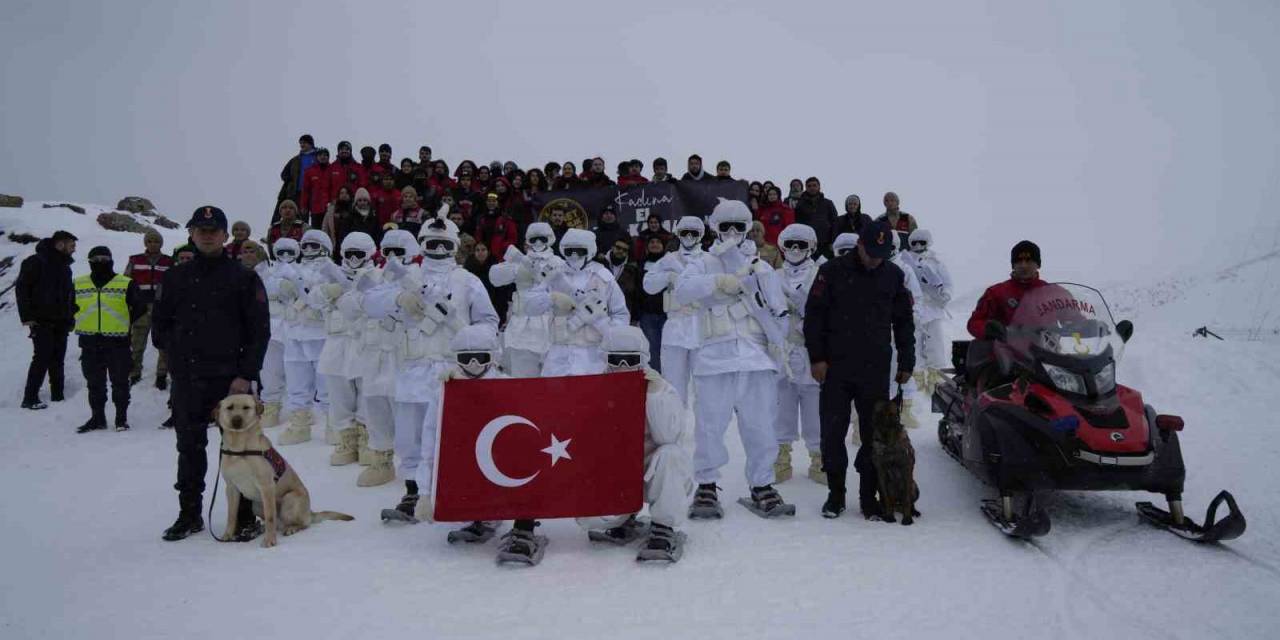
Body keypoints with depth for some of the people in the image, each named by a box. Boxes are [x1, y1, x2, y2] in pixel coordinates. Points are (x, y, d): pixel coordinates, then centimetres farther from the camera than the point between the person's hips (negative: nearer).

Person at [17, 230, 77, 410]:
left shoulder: (65, 266, 14)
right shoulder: (36, 262, -9)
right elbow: (21, 288, -11)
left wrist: (72, 315, 14)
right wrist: (27, 316, -15)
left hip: (61, 322, 7)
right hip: (42, 321, -7)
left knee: (57, 359, 8)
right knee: (42, 357, -11)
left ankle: (58, 395, 13)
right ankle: (30, 398, -6)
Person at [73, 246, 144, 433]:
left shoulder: (126, 284, -1)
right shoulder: (78, 284, 9)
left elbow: (139, 307, 3)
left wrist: (124, 323, 2)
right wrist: (85, 323, 13)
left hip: (117, 341, -3)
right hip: (89, 343, 3)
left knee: (120, 382, 1)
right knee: (94, 383, 10)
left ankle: (122, 417, 10)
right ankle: (97, 417, 19)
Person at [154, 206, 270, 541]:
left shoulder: (244, 278, 0)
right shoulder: (175, 278, 11)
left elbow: (260, 331, -4)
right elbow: (159, 322, 18)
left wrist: (246, 374, -10)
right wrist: (177, 354, 6)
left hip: (231, 378, -4)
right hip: (187, 379, 4)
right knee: (189, 447, 12)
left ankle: (246, 517, 7)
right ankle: (189, 514, 23)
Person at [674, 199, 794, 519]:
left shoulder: (761, 267, 17)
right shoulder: (703, 264, 10)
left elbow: (777, 309, 9)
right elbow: (682, 291, -9)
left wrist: (777, 341, -7)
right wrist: (718, 281, -21)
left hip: (756, 356, 2)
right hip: (715, 357, -2)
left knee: (760, 426, 3)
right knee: (709, 425, -2)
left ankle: (762, 488, 15)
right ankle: (706, 488, 11)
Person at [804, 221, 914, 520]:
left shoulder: (894, 275, 7)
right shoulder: (833, 271, 0)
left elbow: (904, 322, 14)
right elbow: (813, 314, 0)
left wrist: (906, 362, 11)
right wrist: (817, 357, -6)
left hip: (876, 371, 1)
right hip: (836, 367, -1)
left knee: (874, 433, 3)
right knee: (832, 432, 2)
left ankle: (869, 495, 14)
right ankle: (835, 493, 16)